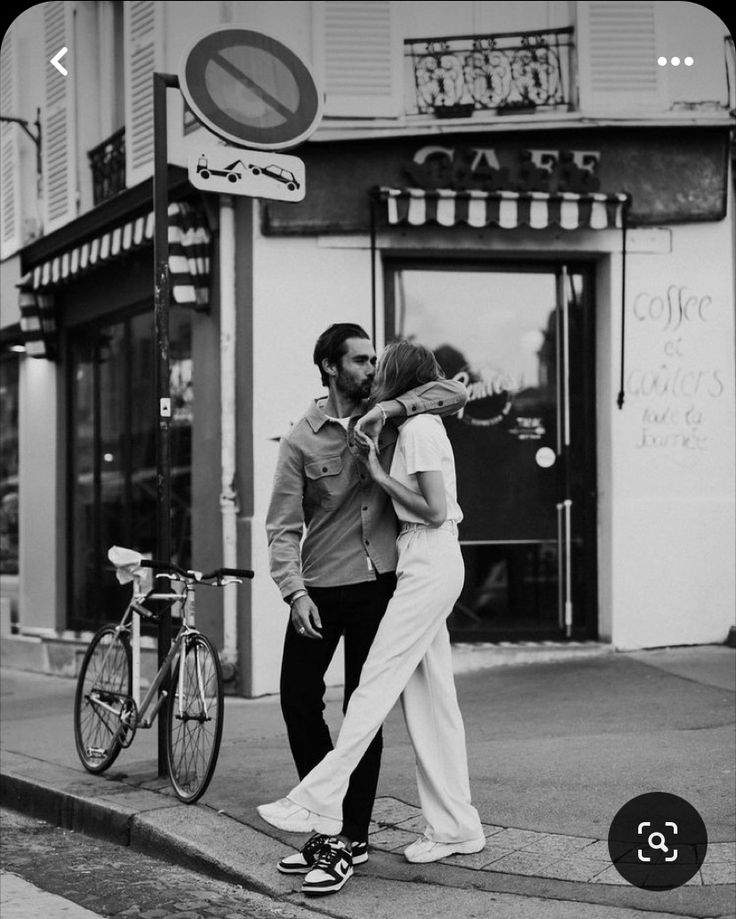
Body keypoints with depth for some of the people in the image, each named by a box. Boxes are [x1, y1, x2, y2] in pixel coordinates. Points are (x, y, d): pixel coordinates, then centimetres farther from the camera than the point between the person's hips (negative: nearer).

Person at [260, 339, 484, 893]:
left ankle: (320, 802, -9)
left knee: (377, 681, -10)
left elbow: (434, 509, -17)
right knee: (430, 697, 9)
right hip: (428, 562, 10)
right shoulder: (416, 426, 20)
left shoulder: (419, 427, -11)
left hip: (430, 562, -10)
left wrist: (379, 474, -11)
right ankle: (455, 827, 12)